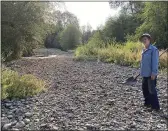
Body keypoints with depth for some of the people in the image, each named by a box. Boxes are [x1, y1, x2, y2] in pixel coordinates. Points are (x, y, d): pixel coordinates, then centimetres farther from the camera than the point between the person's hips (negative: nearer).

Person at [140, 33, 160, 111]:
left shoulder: (154, 49, -15)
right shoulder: (144, 50, 10)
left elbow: (155, 62, -18)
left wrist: (154, 73, -20)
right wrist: (142, 71, 19)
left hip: (151, 74, -9)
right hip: (145, 74, 9)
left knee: (152, 90, -4)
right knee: (145, 89, 17)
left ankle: (156, 107, 6)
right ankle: (147, 103, 32)